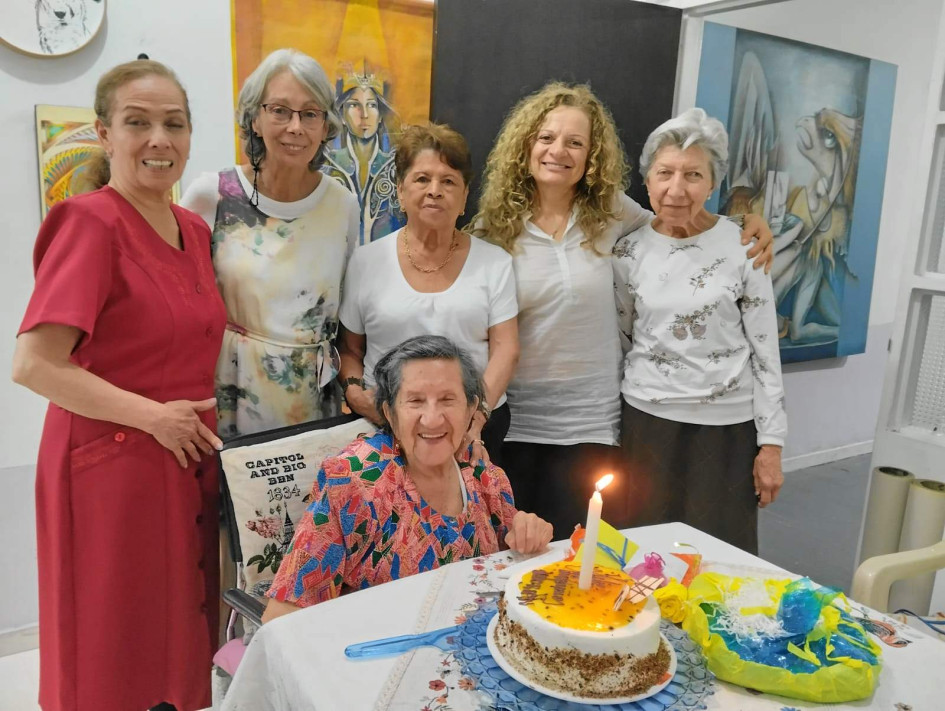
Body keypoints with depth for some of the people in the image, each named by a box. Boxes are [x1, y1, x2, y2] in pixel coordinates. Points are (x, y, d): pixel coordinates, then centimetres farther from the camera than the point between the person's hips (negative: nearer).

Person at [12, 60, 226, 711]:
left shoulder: (195, 230, 9)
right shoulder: (91, 223, -12)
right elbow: (34, 365, -19)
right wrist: (155, 416, -17)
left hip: (188, 463, 7)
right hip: (110, 466, -6)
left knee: (181, 639, 18)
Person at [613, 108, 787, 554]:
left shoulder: (743, 248, -6)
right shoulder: (628, 251, -1)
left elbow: (766, 350, -2)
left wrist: (771, 442, -3)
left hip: (726, 425, -1)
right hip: (647, 420, 2)